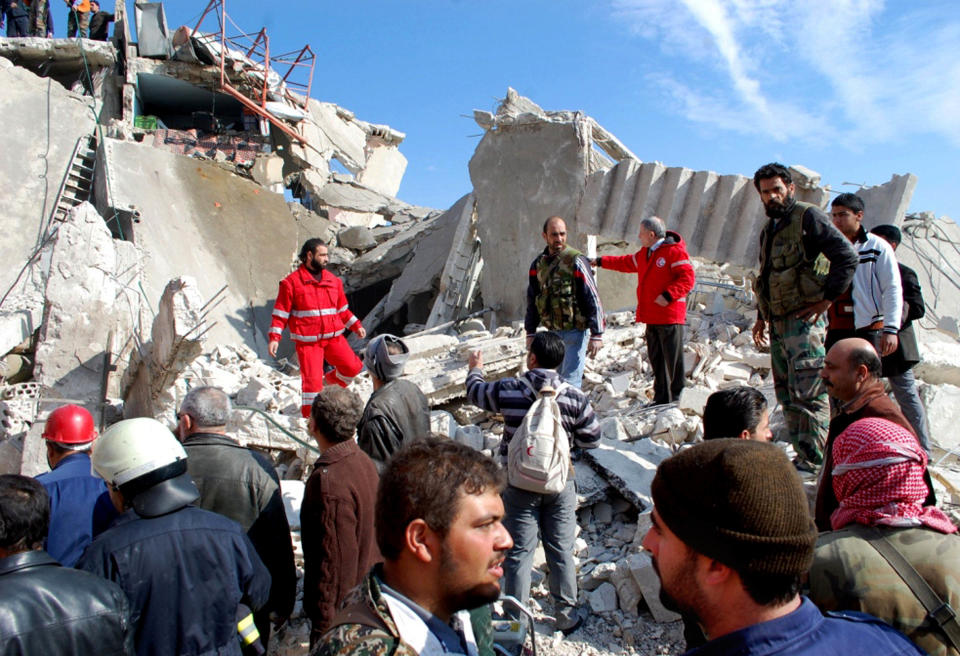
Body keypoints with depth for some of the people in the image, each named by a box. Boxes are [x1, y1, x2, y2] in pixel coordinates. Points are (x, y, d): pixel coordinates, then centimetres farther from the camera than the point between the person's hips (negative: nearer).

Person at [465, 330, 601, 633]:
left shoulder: (507, 390, -14)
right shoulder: (575, 398, -12)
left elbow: (475, 392, 6)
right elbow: (591, 440, -3)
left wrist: (475, 368, 27)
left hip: (519, 486, -1)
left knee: (518, 553, 12)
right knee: (561, 551, 15)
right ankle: (567, 616, 29)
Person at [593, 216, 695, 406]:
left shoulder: (674, 251, -10)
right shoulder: (645, 253, 18)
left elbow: (687, 278, -16)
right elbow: (627, 263, 33)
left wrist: (668, 295, -24)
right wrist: (601, 261, 34)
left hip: (669, 317, -9)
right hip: (651, 317, 9)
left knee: (673, 360, -5)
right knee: (656, 359, 12)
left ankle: (677, 399, 3)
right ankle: (662, 399, 21)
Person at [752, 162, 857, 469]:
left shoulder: (808, 217, -5)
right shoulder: (769, 230, 20)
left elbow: (847, 256, -14)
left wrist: (826, 299, -15)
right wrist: (761, 316, 22)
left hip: (805, 319, -9)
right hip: (778, 323, 9)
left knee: (807, 394, -11)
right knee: (786, 395, 11)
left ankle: (813, 463, -5)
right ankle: (803, 456, 19)